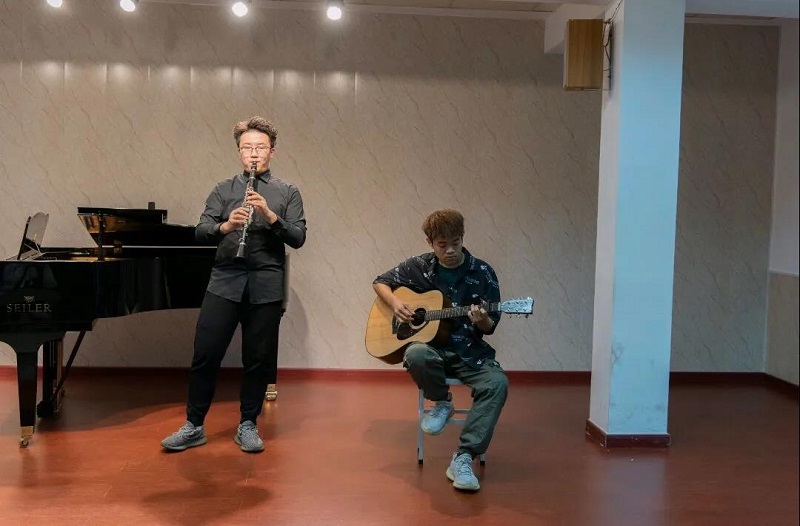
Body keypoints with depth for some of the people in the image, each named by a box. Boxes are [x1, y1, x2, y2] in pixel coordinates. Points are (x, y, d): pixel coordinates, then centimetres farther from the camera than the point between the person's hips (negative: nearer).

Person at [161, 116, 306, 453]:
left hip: (266, 286, 0)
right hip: (225, 281, 1)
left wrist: (270, 215, -17)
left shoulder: (287, 192, 9)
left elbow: (298, 238, -1)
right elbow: (200, 231, 1)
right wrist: (224, 226, -21)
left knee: (258, 360, 6)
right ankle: (194, 426, 15)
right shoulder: (223, 190, 12)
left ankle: (247, 425, 21)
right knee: (205, 356, 0)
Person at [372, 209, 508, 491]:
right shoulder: (418, 267, 2)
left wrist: (481, 320, -22)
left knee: (497, 383, -30)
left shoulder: (482, 273, -1)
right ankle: (442, 402, -5)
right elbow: (380, 282, 15)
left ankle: (463, 458, -24)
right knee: (416, 355, -37)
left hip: (469, 352, 0)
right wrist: (394, 302, -6)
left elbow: (490, 327, 3)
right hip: (432, 346, 0)